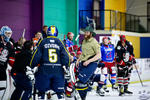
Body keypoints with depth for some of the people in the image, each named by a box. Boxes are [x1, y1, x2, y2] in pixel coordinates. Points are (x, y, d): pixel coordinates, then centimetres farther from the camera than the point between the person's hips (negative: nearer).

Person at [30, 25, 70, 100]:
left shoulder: (42, 42, 0)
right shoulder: (60, 42, 3)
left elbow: (36, 56, -4)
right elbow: (65, 56, 0)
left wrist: (31, 66, 5)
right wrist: (66, 67, 12)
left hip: (45, 69, -1)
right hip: (58, 70, 1)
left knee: (41, 89, 11)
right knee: (60, 90, 9)